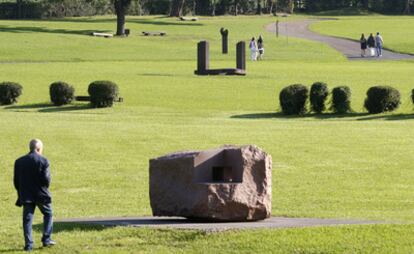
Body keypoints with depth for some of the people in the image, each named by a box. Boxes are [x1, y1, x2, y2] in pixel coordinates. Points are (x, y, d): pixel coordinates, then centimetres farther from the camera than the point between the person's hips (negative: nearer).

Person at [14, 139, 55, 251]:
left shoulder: (19, 161, 2)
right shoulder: (43, 161, -10)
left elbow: (16, 180, 5)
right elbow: (46, 179, -14)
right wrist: (45, 187, 7)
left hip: (26, 196, 3)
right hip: (41, 195, -3)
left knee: (27, 220, 6)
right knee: (48, 214, 17)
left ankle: (28, 244, 1)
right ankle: (46, 239, 12)